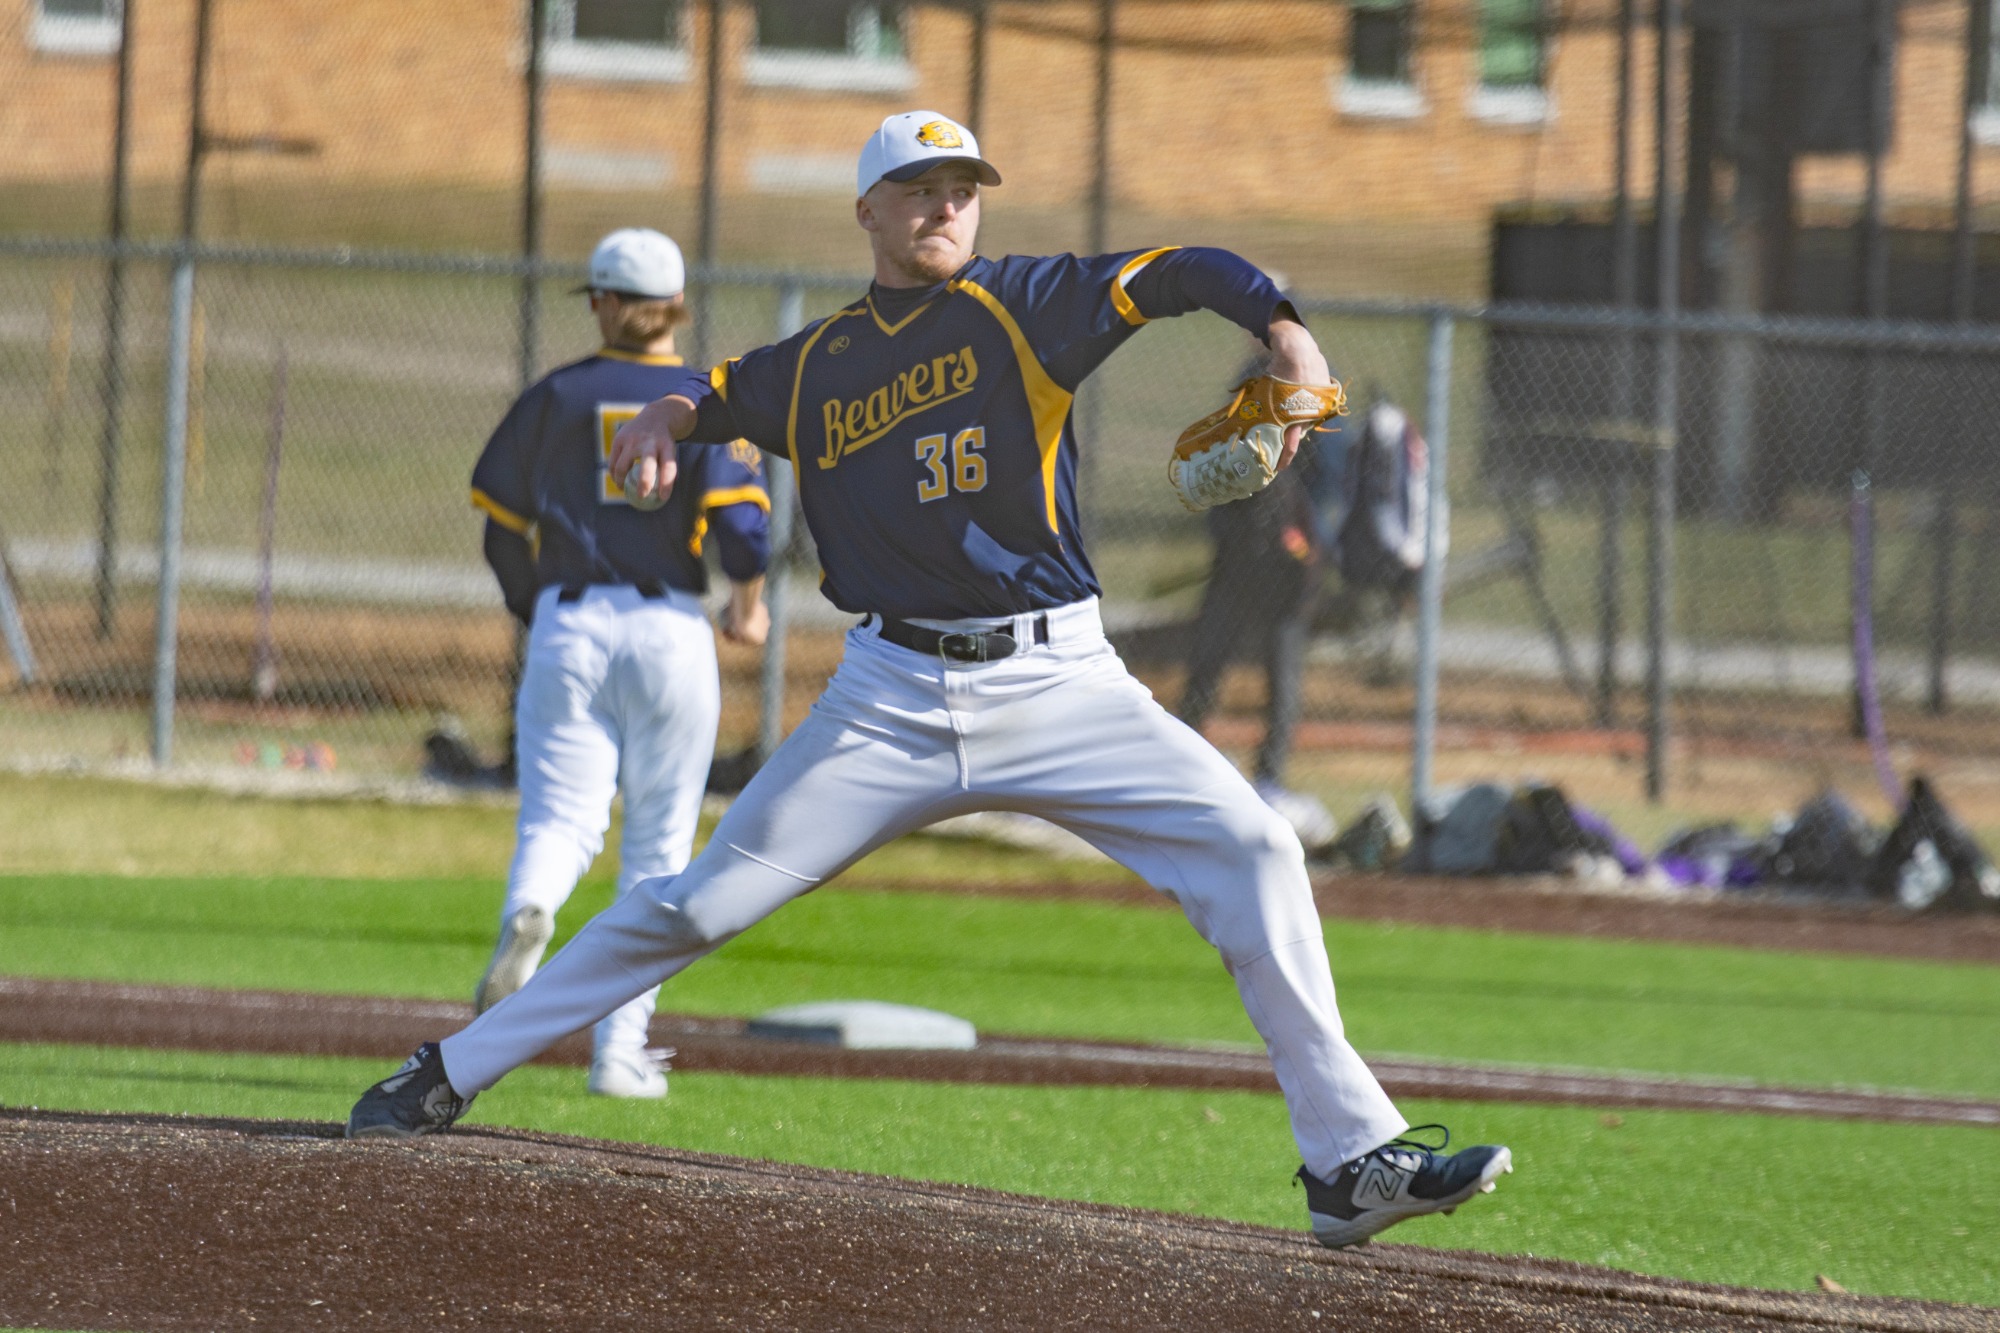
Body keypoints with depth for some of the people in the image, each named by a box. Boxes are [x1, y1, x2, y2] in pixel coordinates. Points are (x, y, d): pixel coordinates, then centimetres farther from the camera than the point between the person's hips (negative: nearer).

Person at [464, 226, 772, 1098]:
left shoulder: (556, 398, 6)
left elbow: (505, 533, 7)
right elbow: (739, 520, -11)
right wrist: (749, 604, 8)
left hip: (568, 626, 0)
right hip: (670, 630, 0)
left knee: (560, 818, -3)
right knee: (657, 847, 9)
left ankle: (528, 913, -41)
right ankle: (619, 1050, 6)